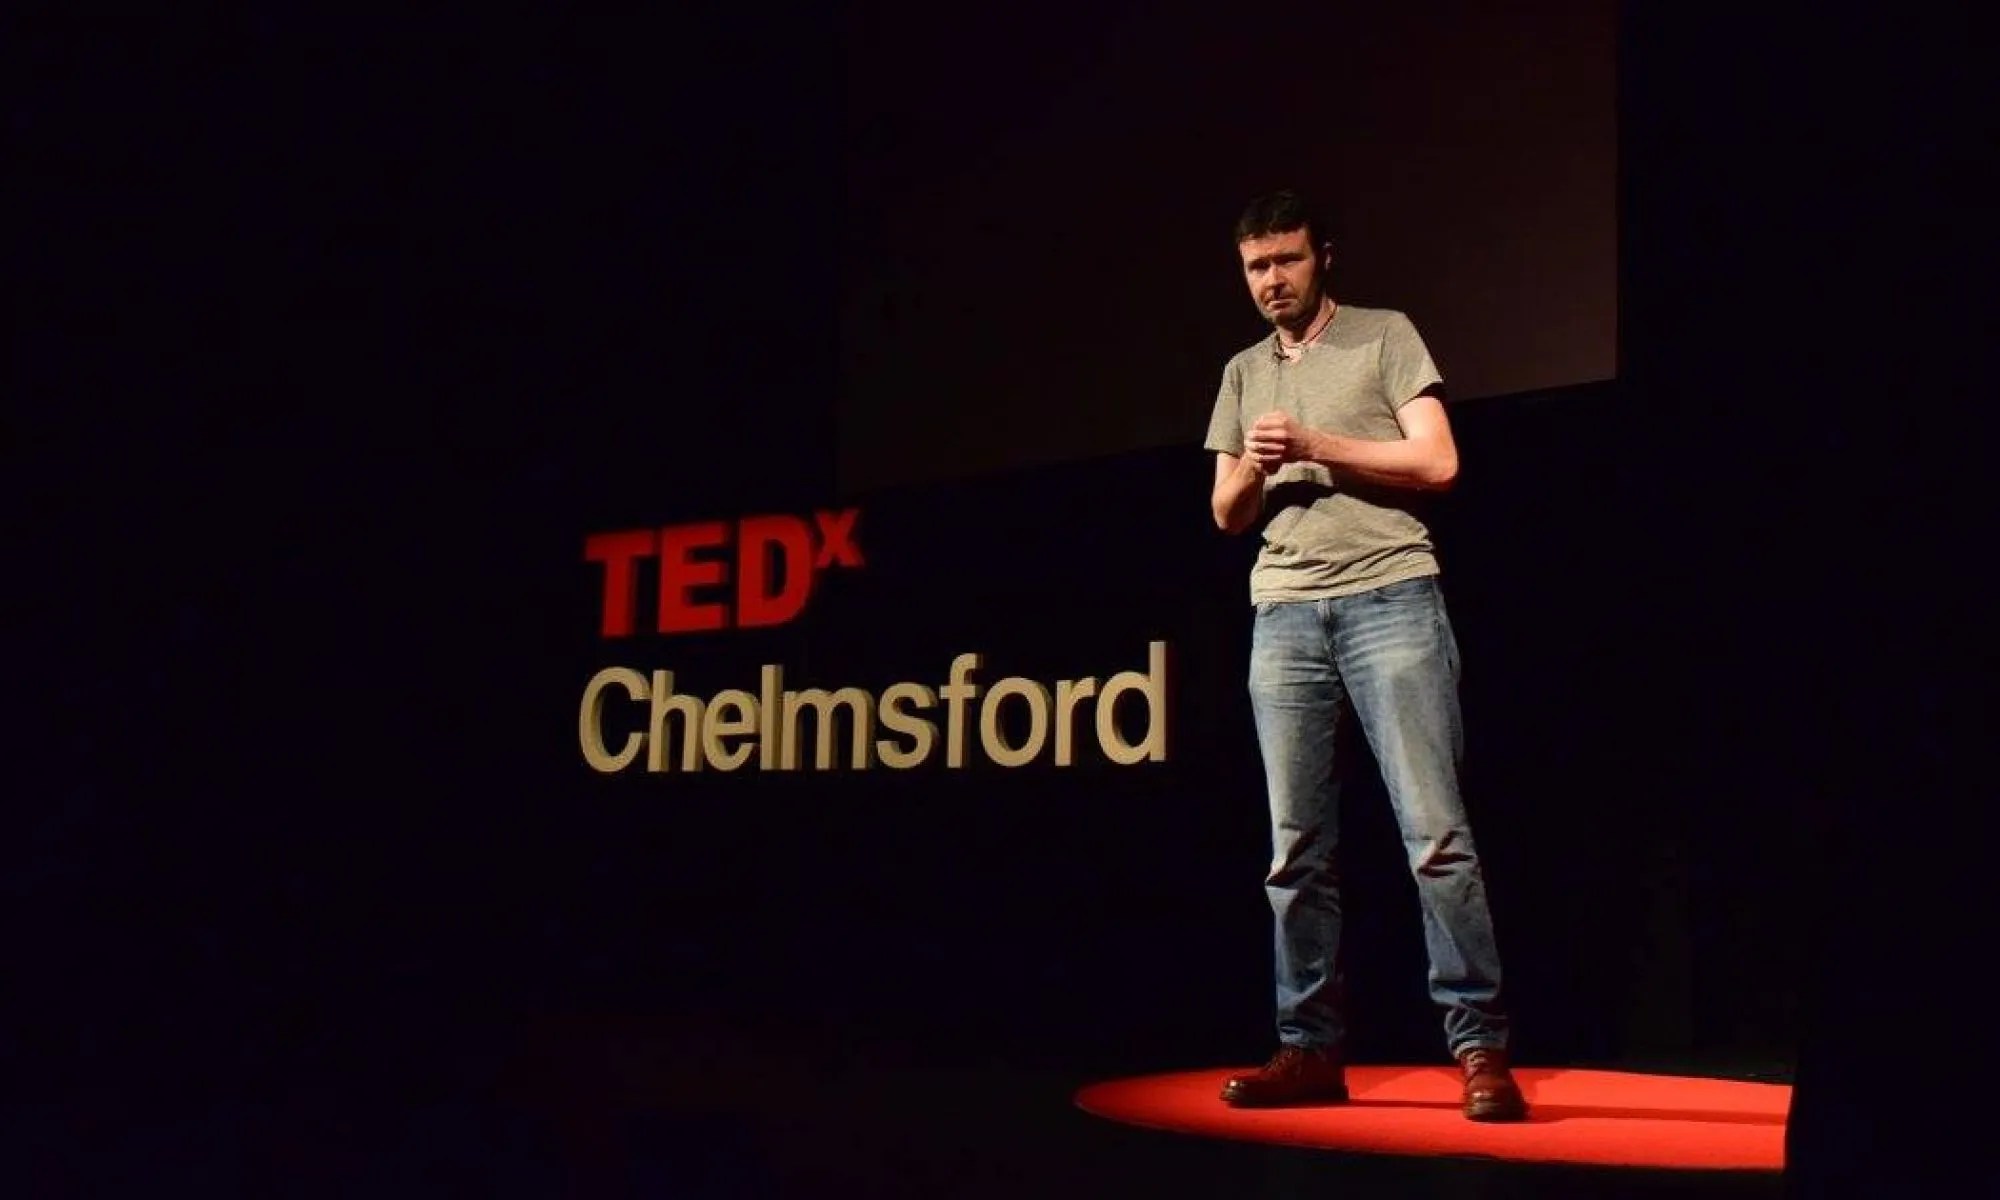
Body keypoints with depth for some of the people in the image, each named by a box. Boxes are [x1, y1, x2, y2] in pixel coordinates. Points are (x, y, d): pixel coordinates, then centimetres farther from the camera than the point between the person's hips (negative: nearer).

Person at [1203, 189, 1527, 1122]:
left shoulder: (1384, 337, 8)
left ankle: (1480, 1047, -5)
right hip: (1282, 616, 5)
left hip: (1390, 599, -4)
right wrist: (1251, 470, -1)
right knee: (1296, 850, 2)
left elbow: (1437, 462, -2)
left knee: (1435, 833, -9)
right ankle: (1311, 1050, 7)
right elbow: (1227, 515, 21)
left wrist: (1315, 444, -8)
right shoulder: (1244, 373, 21)